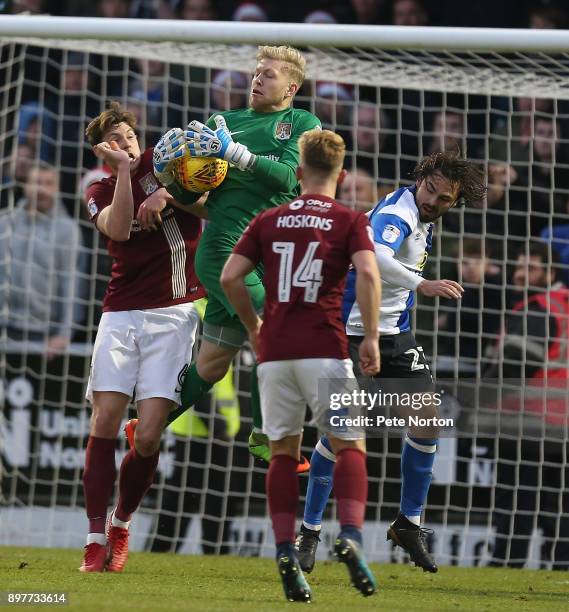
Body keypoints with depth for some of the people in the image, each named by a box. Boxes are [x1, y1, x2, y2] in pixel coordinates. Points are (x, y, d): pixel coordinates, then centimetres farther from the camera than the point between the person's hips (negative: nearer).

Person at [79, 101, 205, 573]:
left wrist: (166, 194, -15)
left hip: (173, 316, -1)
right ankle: (96, 539, -5)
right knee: (105, 421, -10)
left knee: (148, 437, -9)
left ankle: (122, 525, 13)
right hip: (121, 316, 1)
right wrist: (124, 169, -11)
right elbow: (118, 228, -11)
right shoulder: (101, 193, 10)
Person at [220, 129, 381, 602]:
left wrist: (254, 327, 18)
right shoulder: (350, 221, 3)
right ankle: (351, 536, -20)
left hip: (274, 350, 3)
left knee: (284, 451, 10)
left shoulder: (269, 221, 11)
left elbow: (230, 277, 5)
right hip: (325, 347, -3)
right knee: (350, 445, 2)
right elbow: (368, 273, -13)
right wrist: (371, 337, -7)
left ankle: (285, 552, -1)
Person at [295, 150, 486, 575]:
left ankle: (409, 524, 14)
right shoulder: (398, 213, -23)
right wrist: (422, 284, -55)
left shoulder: (424, 221, 6)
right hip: (353, 329, -8)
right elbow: (373, 253, -45)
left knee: (428, 422, 1)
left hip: (395, 332, 8)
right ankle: (310, 531, 2)